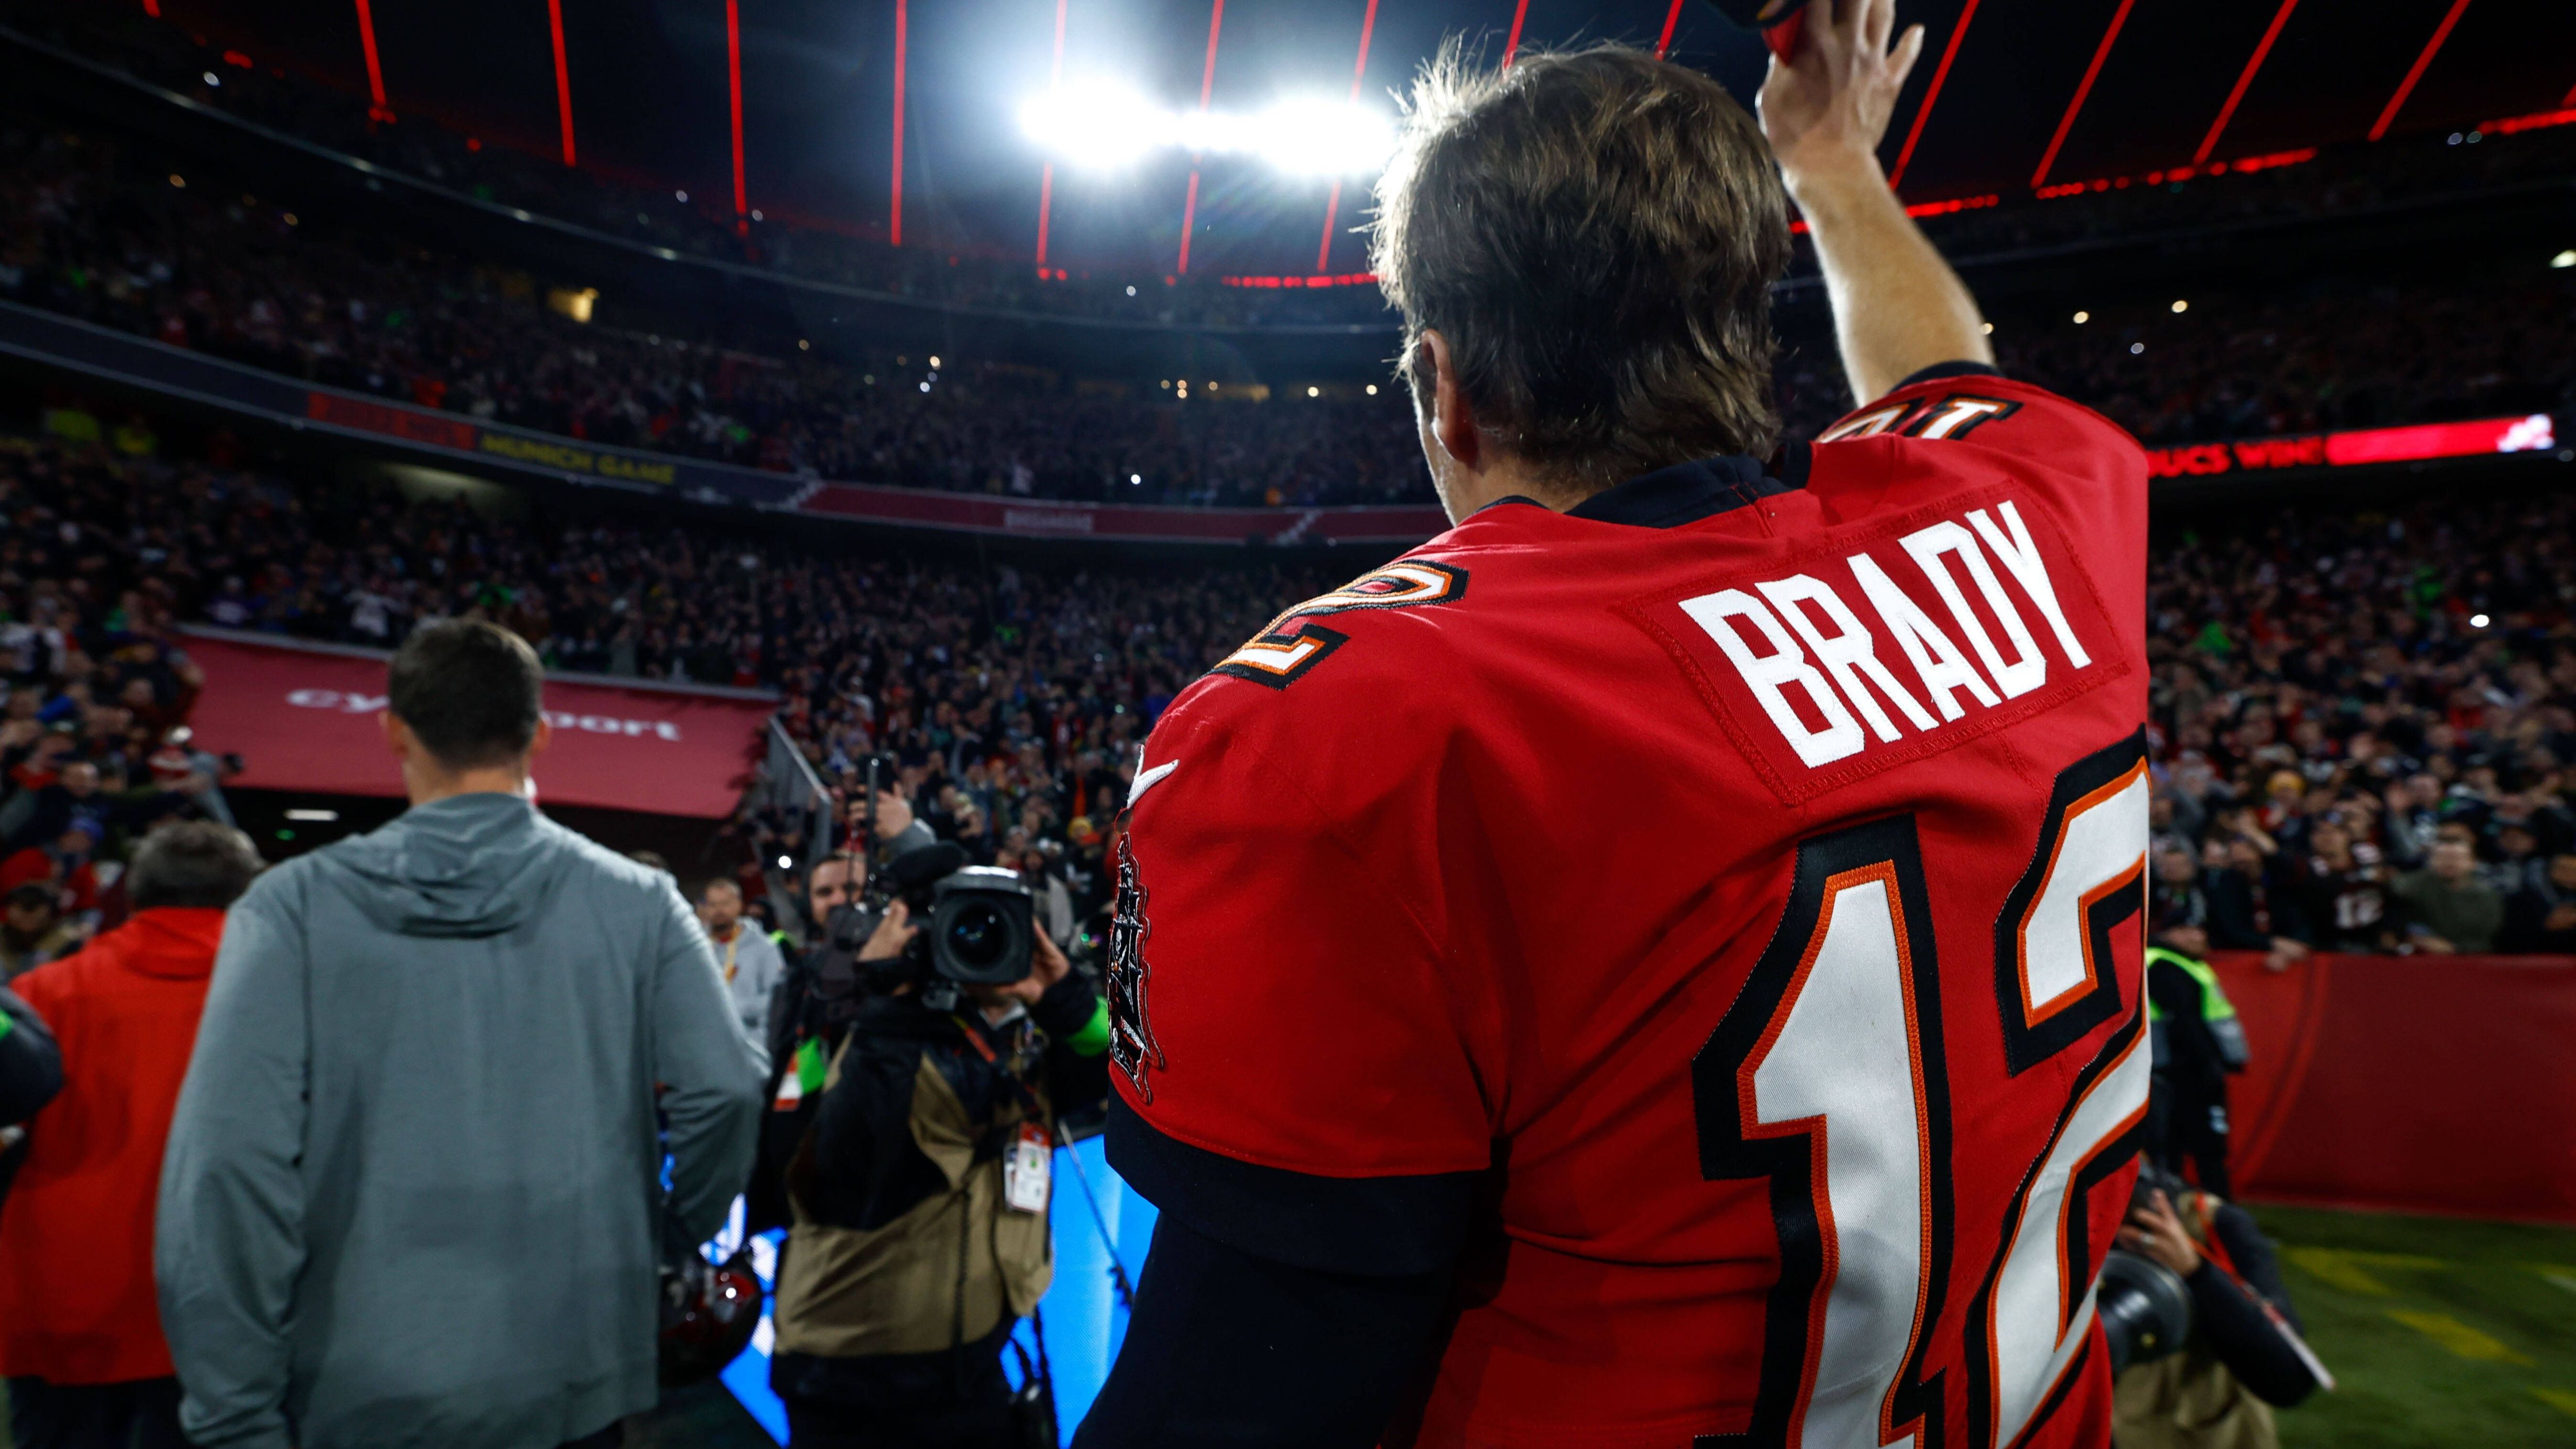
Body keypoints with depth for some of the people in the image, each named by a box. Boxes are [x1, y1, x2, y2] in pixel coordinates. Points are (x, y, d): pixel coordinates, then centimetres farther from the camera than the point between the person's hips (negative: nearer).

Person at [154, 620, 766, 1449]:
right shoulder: (637, 901, -7)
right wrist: (669, 1239, 6)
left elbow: (228, 1165, -14)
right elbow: (723, 1090, -13)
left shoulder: (293, 907, -9)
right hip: (578, 1381, 1)